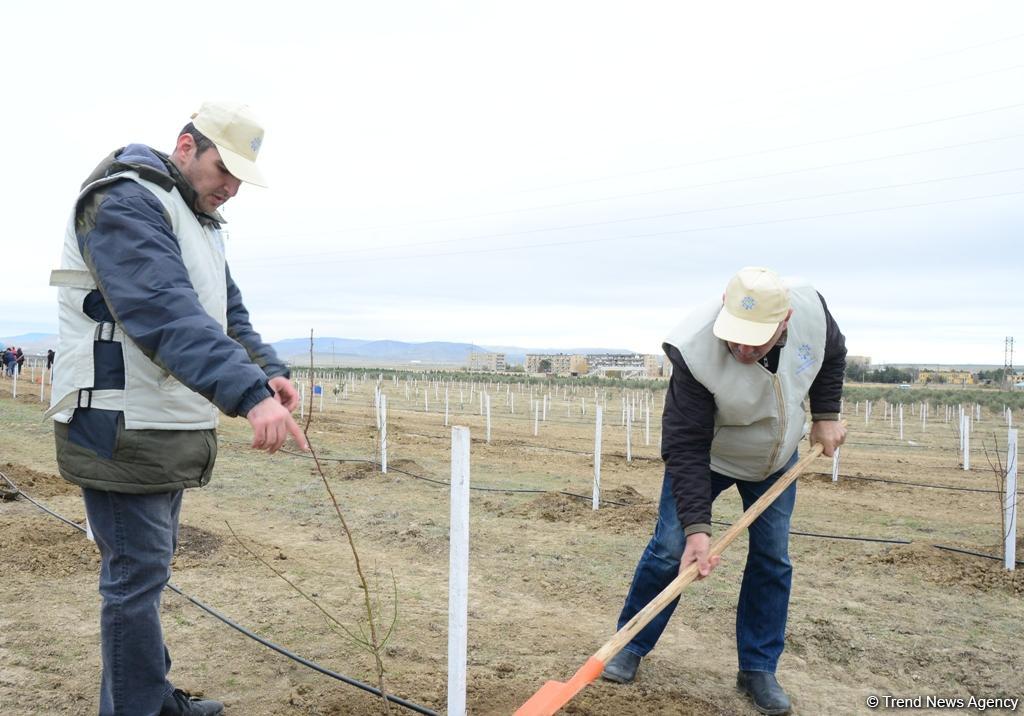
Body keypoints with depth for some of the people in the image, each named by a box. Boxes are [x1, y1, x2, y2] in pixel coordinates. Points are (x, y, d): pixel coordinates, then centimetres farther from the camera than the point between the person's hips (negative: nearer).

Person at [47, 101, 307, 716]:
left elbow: (228, 314, 15)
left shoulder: (202, 222, 16)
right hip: (123, 429, -9)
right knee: (138, 574, -3)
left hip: (171, 432, 9)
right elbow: (168, 314, -30)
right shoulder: (124, 202, -15)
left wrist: (270, 370, -4)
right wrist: (250, 394, -40)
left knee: (150, 567, 17)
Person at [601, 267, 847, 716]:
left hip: (777, 459, 4)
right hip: (706, 456, -3)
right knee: (670, 549, -6)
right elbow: (686, 448, -35)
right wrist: (696, 526, -40)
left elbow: (833, 355, 0)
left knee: (772, 559, 3)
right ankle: (631, 646, 16)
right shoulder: (695, 351, -40)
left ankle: (758, 669, 18)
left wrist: (826, 415, -8)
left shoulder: (811, 310, -27)